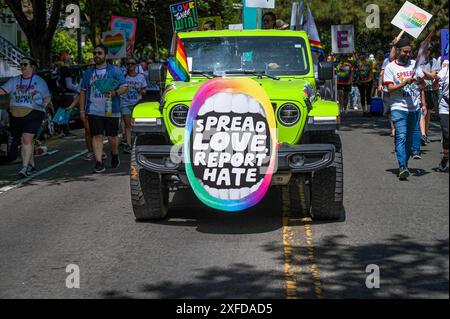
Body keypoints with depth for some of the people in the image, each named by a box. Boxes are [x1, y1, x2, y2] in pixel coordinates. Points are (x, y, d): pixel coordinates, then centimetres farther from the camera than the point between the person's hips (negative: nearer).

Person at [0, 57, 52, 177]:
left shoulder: (39, 81, 5)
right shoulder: (14, 81, 11)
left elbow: (47, 97, 12)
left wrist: (40, 107, -2)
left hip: (33, 115, -4)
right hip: (16, 115, 4)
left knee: (26, 139, -17)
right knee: (25, 141, 11)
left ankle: (25, 167, -17)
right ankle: (32, 165, 26)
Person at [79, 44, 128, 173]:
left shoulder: (115, 71, 4)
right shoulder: (88, 73, 13)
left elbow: (124, 87, 1)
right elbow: (83, 92, 15)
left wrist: (115, 93, -20)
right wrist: (82, 110, 9)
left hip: (111, 111, -2)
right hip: (94, 111, 2)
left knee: (112, 136, 6)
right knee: (97, 136, -5)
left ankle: (115, 155, 34)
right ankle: (99, 163, -7)